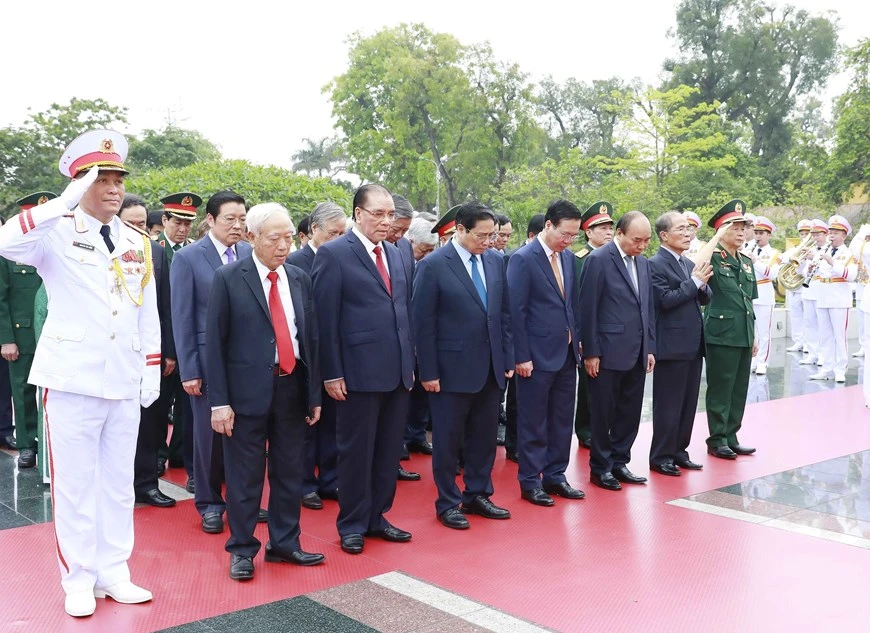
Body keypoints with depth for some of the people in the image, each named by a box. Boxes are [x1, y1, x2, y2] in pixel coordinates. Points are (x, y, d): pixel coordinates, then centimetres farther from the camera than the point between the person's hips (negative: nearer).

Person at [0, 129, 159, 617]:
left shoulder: (138, 244, 11)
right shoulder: (58, 233, -4)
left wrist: (152, 371, 8)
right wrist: (67, 203, -31)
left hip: (125, 385, 5)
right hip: (73, 380, -4)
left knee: (118, 483, 11)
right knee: (75, 484, 4)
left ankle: (113, 573, 24)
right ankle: (79, 580, 18)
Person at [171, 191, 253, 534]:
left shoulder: (250, 254, 3)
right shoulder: (187, 258, -5)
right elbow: (182, 318, -5)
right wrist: (188, 370, -7)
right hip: (209, 360, -2)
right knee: (210, 433, 8)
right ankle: (209, 503, 24)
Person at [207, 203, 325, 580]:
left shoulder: (299, 279, 8)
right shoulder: (228, 278, -5)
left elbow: (311, 337, 11)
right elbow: (215, 342, -6)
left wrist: (314, 394, 9)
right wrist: (219, 401, -11)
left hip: (292, 387, 4)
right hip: (248, 389, -4)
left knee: (289, 472, 13)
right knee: (245, 476, 5)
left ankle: (285, 543, 28)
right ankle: (242, 550, 21)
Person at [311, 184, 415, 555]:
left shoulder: (398, 256, 13)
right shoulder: (334, 254, -7)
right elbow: (326, 318, -10)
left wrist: (411, 363, 13)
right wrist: (332, 373, -13)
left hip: (398, 372, 6)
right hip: (359, 371, -6)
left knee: (389, 451, 13)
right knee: (356, 451, 6)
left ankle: (376, 517, 28)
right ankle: (352, 525, 20)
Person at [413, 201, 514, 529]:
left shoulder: (495, 260, 6)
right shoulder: (433, 265, -10)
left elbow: (504, 312, 11)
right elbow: (423, 323, -10)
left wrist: (507, 358, 8)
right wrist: (428, 372, -11)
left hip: (491, 368, 5)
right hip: (453, 369, -5)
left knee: (484, 436, 14)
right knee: (448, 440, 7)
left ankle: (477, 495, 29)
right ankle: (448, 503, 21)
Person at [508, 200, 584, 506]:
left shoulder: (568, 257, 9)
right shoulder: (523, 259, -12)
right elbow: (516, 311, -14)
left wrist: (577, 340, 9)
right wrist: (522, 357, -16)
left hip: (567, 353, 7)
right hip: (538, 355, -7)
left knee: (562, 420, 13)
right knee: (533, 422, 4)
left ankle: (555, 475, 25)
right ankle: (530, 481, 15)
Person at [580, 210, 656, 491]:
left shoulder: (643, 263, 12)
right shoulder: (598, 260, -10)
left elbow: (648, 307, 16)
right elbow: (588, 309, -12)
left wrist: (650, 348, 11)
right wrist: (591, 352, -13)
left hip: (637, 353, 7)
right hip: (608, 352, -6)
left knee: (630, 412, 11)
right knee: (604, 413, 5)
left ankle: (619, 462, 25)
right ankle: (600, 467, 18)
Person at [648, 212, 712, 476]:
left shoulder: (689, 263, 15)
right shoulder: (655, 264, -10)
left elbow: (705, 299, 13)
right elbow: (665, 300, -19)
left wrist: (702, 284, -7)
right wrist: (694, 281, -16)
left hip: (693, 344, 8)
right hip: (672, 345, -8)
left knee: (689, 403, 12)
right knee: (668, 405, -1)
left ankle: (679, 451, 23)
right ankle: (661, 457, 9)